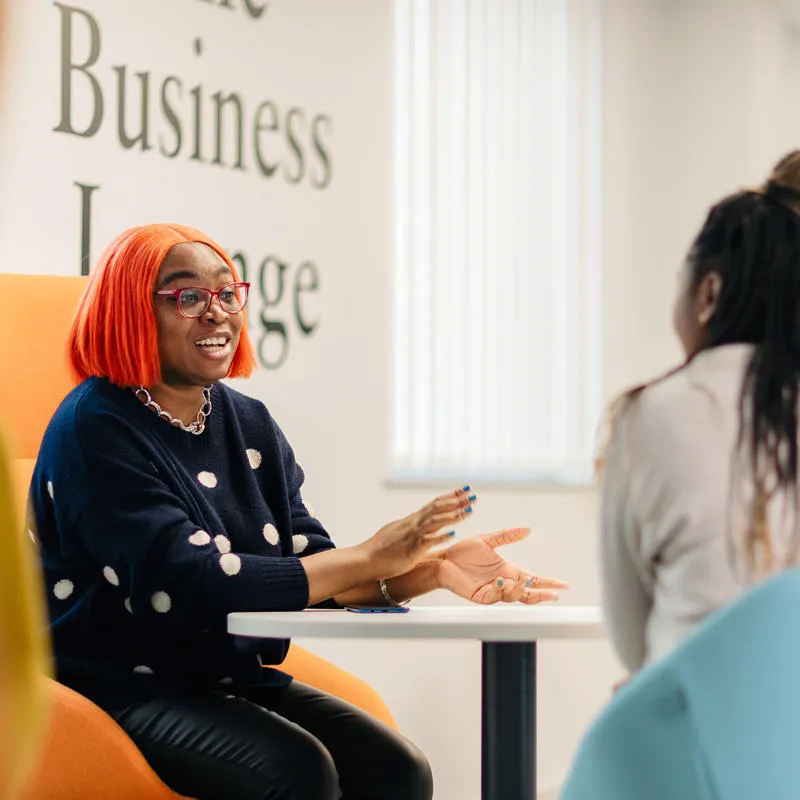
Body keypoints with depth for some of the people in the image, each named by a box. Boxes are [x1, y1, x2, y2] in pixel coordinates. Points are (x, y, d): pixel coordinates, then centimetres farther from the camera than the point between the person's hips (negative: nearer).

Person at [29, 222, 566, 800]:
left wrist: (432, 571, -15)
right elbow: (185, 586, -22)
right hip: (124, 686, -7)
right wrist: (369, 558, -21)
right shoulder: (96, 429, -12)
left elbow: (312, 569, 3)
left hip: (236, 682, 7)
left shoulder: (251, 426, 11)